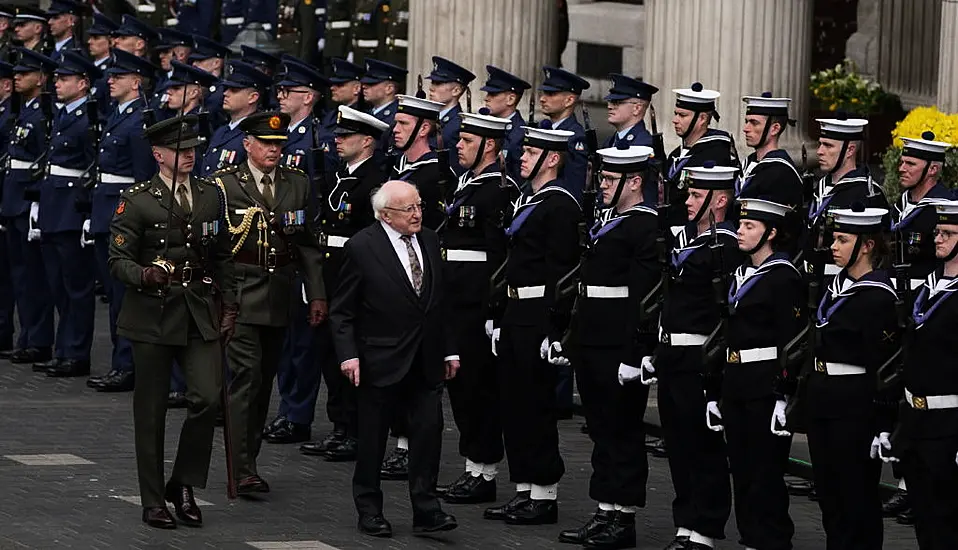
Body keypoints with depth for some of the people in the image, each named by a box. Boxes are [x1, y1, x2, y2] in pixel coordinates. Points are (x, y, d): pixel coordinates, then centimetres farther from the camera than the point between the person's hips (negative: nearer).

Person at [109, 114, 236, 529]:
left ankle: (183, 484, 8)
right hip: (152, 316, -3)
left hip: (201, 315, 3)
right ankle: (153, 501, 13)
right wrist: (144, 275, -25)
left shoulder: (210, 196, 11)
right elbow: (118, 260, -6)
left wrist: (228, 303, 10)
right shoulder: (137, 201, -4)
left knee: (207, 398, -11)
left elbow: (222, 257, 18)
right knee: (151, 412, 3)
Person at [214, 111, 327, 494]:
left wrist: (316, 294, 8)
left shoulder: (297, 184, 11)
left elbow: (308, 244, 13)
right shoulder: (224, 185, -3)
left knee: (264, 381, 10)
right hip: (240, 298, -5)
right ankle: (242, 472, -15)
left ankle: (248, 462, 19)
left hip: (280, 298, 5)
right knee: (247, 377, -13)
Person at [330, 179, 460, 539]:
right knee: (373, 438, 6)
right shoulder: (362, 248, -8)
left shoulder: (428, 242, 8)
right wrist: (348, 354, -14)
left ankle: (426, 510, 2)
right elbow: (342, 310, -6)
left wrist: (449, 350, 13)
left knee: (429, 430, -3)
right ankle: (369, 511, 17)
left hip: (426, 361, 4)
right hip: (381, 359, -4)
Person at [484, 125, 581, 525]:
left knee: (535, 404, -5)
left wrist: (552, 328, -21)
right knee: (512, 403, 11)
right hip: (515, 313, 10)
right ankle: (524, 492, 18)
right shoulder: (526, 200, 16)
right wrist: (501, 319, 18)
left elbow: (560, 271, -17)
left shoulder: (561, 206, -13)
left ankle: (545, 496, 1)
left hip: (539, 317, -10)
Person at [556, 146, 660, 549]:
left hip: (621, 346, -9)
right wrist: (570, 335, 18)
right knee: (601, 430, 13)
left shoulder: (646, 227, -13)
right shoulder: (605, 220, 16)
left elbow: (643, 297, -19)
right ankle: (604, 513, 19)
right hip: (591, 344, 9)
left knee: (623, 432, -1)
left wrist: (634, 355, -22)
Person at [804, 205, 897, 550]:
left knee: (857, 496, 0)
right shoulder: (836, 285, 11)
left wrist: (883, 425, -18)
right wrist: (808, 397, 16)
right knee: (827, 492, 14)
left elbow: (885, 366, -17)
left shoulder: (878, 298, -15)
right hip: (821, 401, 9)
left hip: (855, 407, -9)